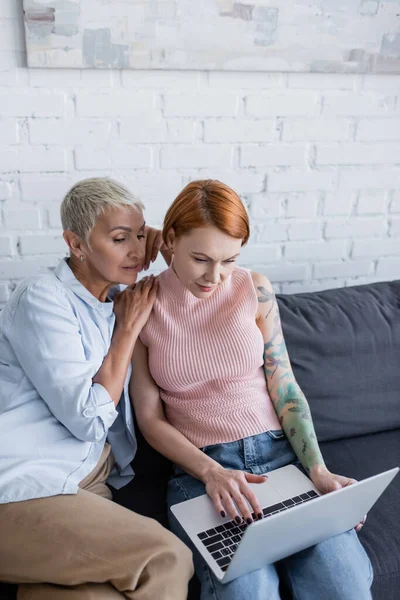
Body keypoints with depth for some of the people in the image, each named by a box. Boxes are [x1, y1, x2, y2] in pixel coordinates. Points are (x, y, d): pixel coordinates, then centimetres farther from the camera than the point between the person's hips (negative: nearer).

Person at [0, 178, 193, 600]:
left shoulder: (117, 296, 10)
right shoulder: (43, 299, -12)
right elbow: (89, 420, -15)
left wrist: (158, 254, 9)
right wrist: (128, 327, -7)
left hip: (90, 480, 7)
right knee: (167, 561, -21)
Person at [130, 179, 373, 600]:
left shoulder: (254, 289, 3)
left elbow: (284, 388, 4)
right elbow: (150, 418, -1)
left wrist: (317, 469, -8)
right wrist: (211, 473, -15)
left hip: (281, 452, 2)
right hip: (200, 470, -1)